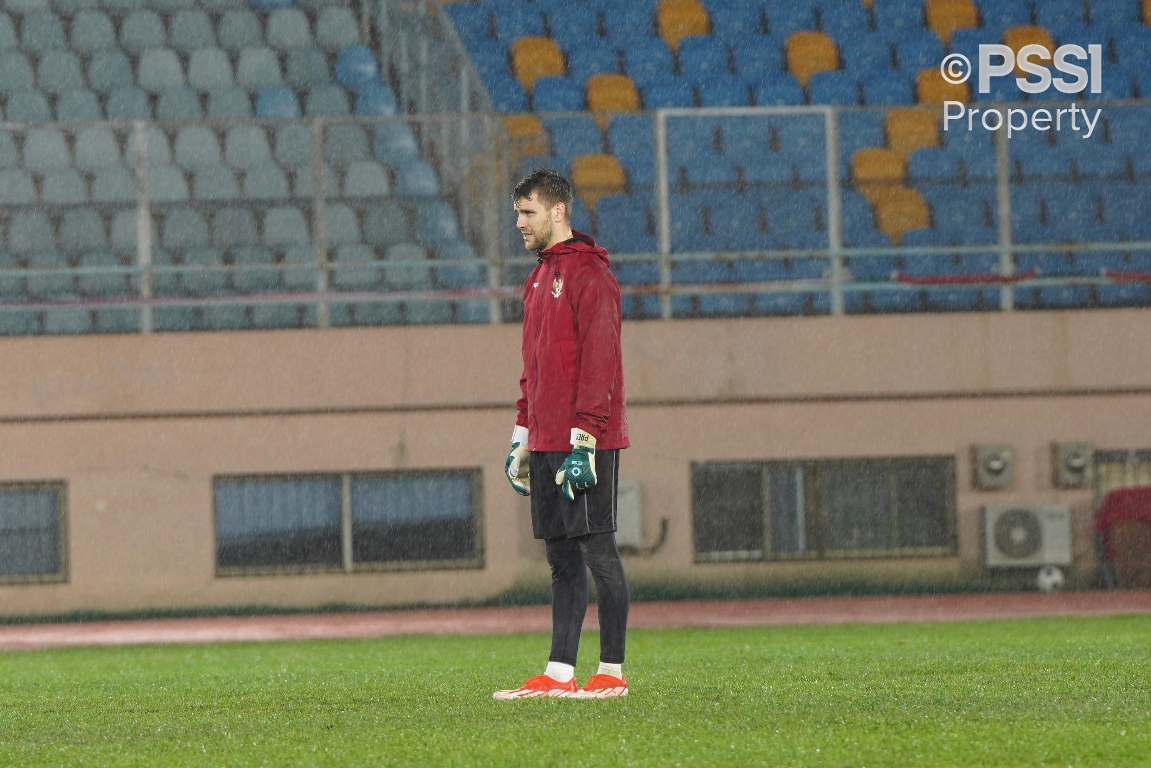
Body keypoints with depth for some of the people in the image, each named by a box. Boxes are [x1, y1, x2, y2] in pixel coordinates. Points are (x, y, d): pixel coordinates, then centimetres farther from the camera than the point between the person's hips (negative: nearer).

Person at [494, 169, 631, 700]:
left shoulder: (589, 273, -10)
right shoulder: (540, 278, 18)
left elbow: (599, 362, -16)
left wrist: (584, 441, -20)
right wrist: (523, 436, 19)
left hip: (584, 445, -9)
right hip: (546, 444, 9)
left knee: (597, 552, -5)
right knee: (561, 559, 7)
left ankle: (611, 673, -3)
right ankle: (559, 674, 8)